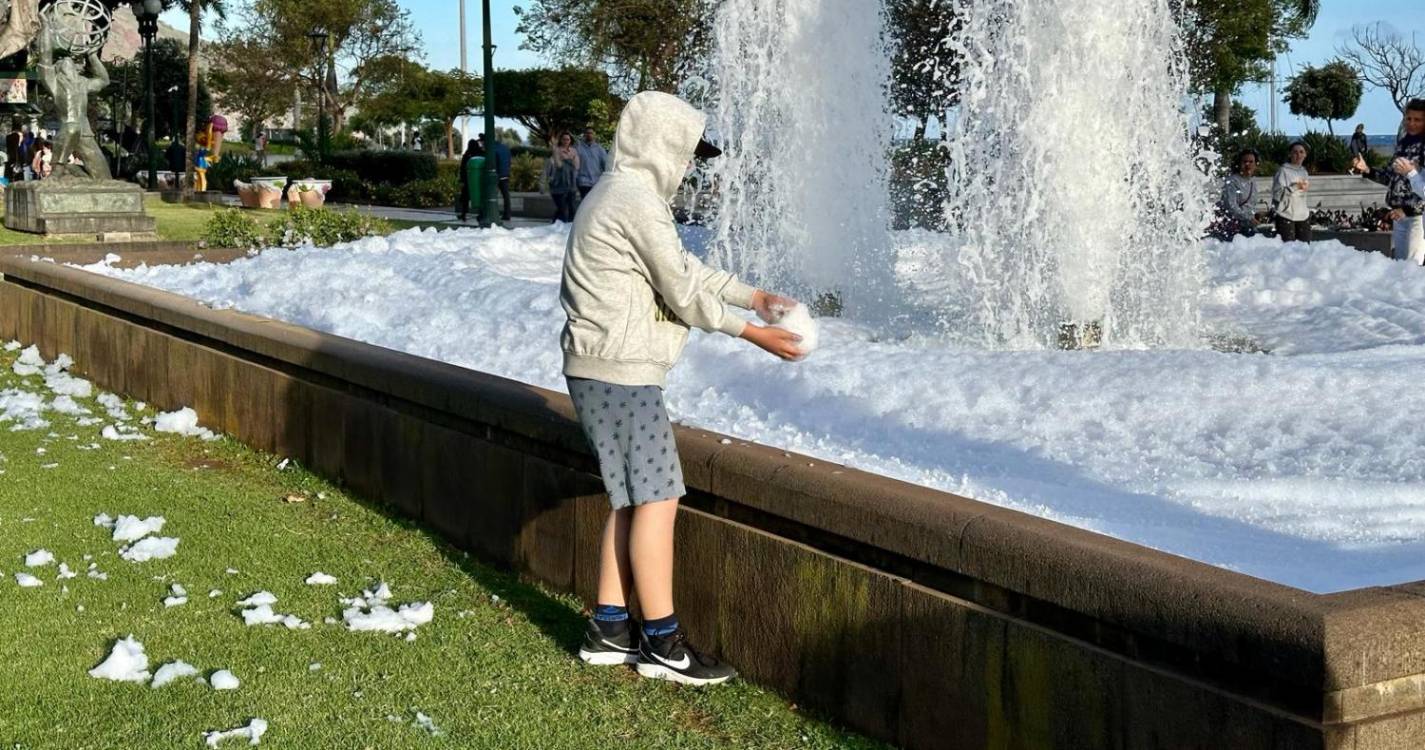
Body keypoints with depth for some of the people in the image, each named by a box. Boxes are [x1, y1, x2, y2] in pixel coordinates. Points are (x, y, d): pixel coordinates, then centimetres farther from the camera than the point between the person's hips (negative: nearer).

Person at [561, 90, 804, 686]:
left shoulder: (621, 195, 18)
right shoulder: (638, 201, -15)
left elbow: (686, 268, 23)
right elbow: (683, 292, -13)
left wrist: (753, 296, 21)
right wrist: (750, 332, -2)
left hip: (603, 369, 11)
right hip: (621, 369, -11)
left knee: (633, 498, 12)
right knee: (656, 497, -7)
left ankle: (608, 629, 17)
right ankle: (662, 643, -2)